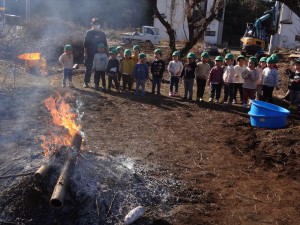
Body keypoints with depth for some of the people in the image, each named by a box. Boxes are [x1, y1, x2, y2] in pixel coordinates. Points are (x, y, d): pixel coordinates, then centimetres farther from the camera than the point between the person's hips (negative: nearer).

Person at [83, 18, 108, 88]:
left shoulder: (102, 34, 6)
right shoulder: (88, 33, -2)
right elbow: (85, 44, -3)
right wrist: (85, 53, -9)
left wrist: (106, 53, 7)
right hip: (90, 54, -3)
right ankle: (86, 82, 8)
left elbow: (105, 45, 10)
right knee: (88, 68, 1)